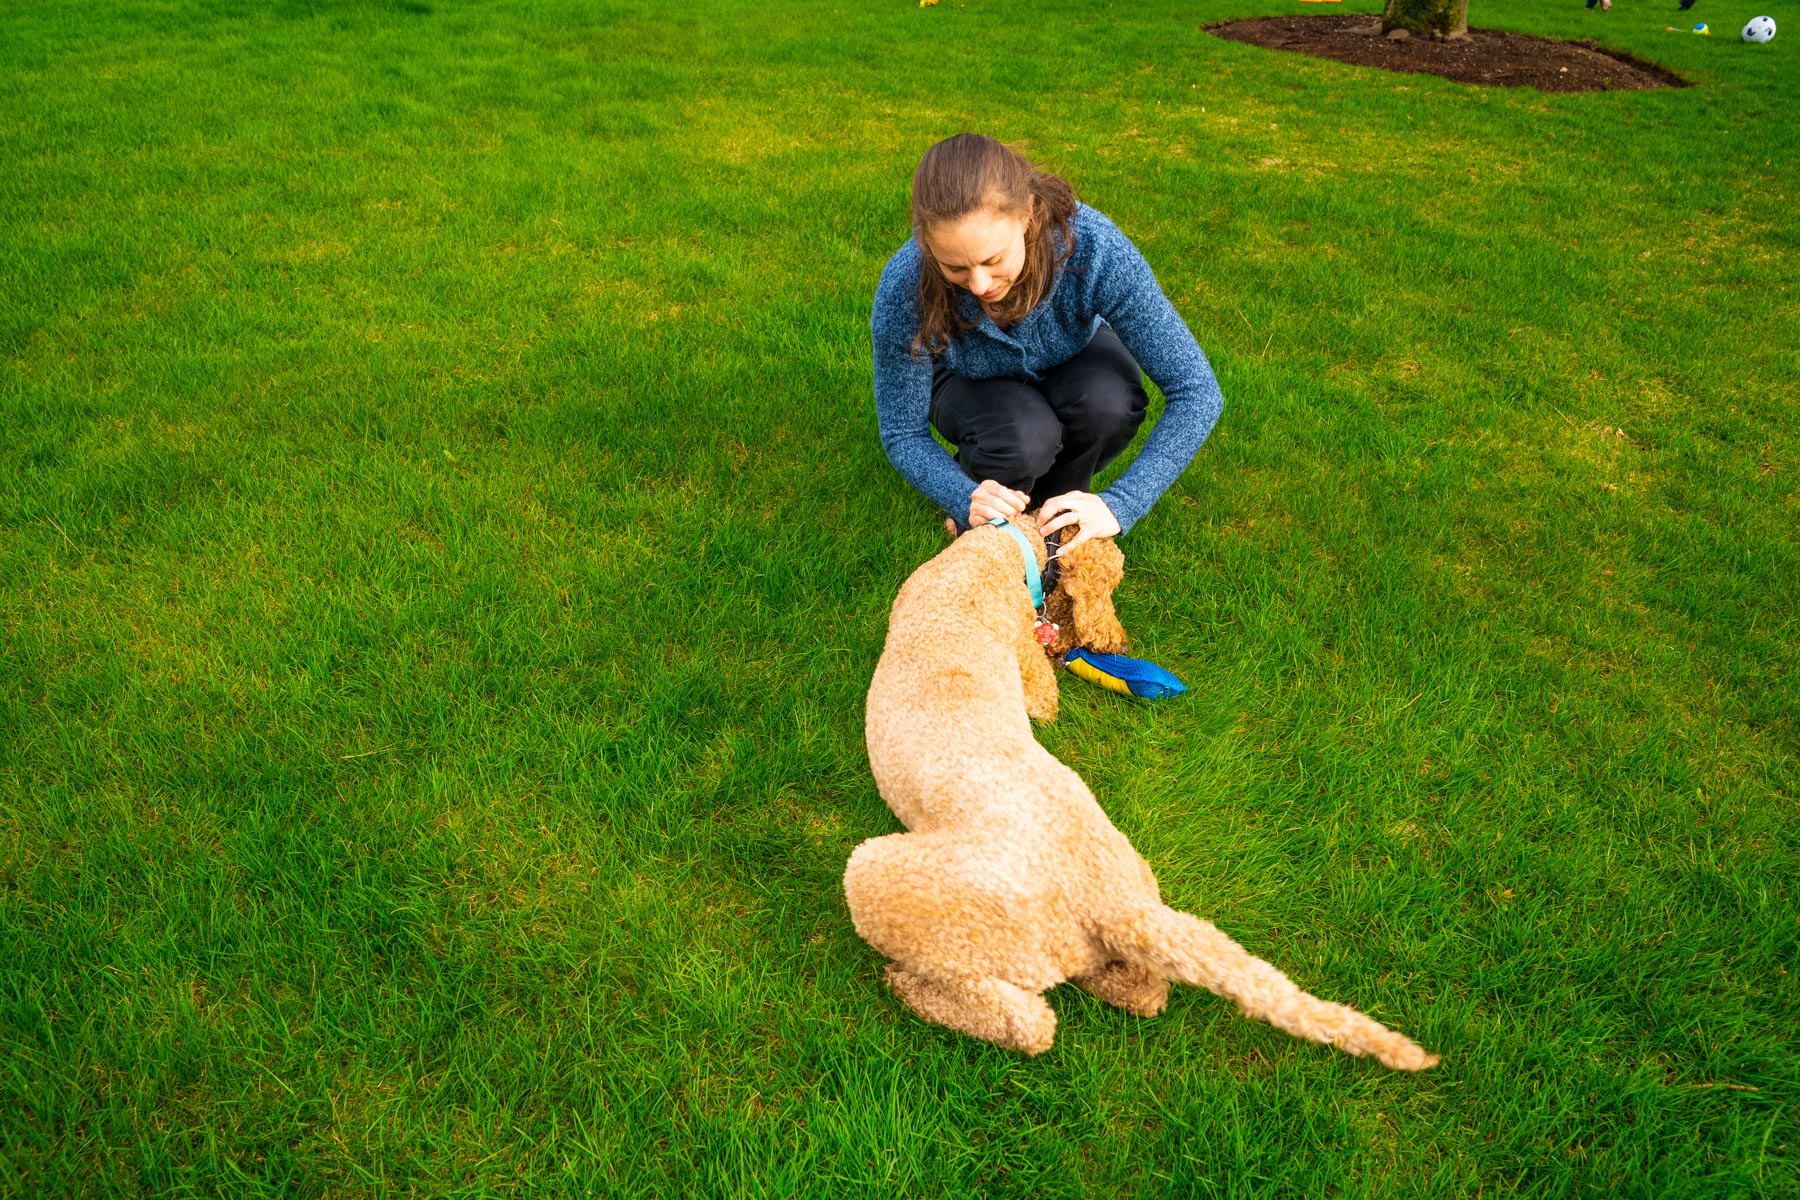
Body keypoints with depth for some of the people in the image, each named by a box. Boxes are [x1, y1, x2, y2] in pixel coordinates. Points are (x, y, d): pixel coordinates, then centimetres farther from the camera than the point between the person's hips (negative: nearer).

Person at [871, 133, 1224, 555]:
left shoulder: (1091, 246, -37)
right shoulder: (904, 287, -35)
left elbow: (1197, 392, -34)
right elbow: (903, 433, -21)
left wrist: (1119, 505, -44)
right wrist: (966, 501, -41)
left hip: (1072, 358, 1)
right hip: (974, 385, -1)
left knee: (1109, 403, -33)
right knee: (1023, 439, -34)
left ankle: (1052, 503, -3)